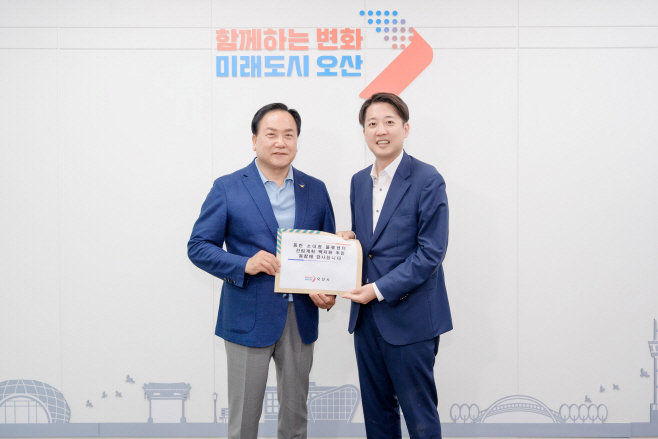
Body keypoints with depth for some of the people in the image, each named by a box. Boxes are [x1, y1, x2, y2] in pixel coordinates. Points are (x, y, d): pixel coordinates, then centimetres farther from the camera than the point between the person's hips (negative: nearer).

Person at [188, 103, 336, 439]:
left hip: (301, 319, 3)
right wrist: (244, 265, -20)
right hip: (248, 319, -3)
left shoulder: (315, 190, 7)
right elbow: (199, 247, -4)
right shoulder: (228, 188, -2)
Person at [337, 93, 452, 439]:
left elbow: (431, 252, -15)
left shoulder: (428, 181, -11)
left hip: (409, 317, -6)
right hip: (366, 316, 7)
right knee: (376, 410, 17)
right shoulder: (359, 181, 11)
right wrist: (348, 240, -2)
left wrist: (380, 289, -18)